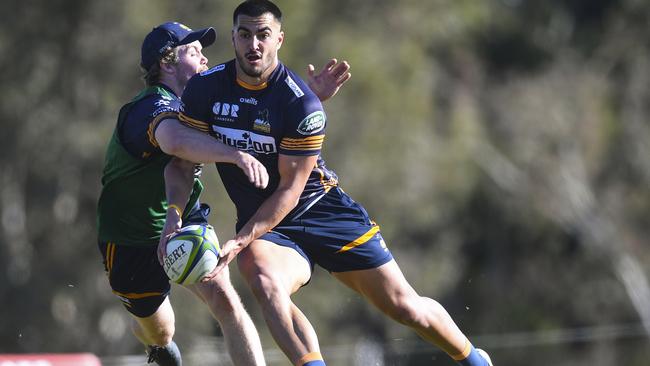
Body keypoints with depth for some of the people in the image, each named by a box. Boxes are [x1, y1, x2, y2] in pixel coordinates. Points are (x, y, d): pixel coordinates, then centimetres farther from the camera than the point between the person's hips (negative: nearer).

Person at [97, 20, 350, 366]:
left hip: (185, 221, 6)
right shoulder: (152, 107, -30)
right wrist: (236, 154, -69)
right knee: (158, 334, 13)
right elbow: (172, 140, -54)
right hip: (132, 241, -6)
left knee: (224, 299, -19)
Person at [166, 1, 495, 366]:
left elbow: (288, 192, -18)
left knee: (406, 307, 1)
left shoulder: (301, 103, -19)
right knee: (265, 283, -36)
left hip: (324, 211, -2)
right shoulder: (205, 88, -8)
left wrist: (241, 240, -27)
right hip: (259, 221, 2)